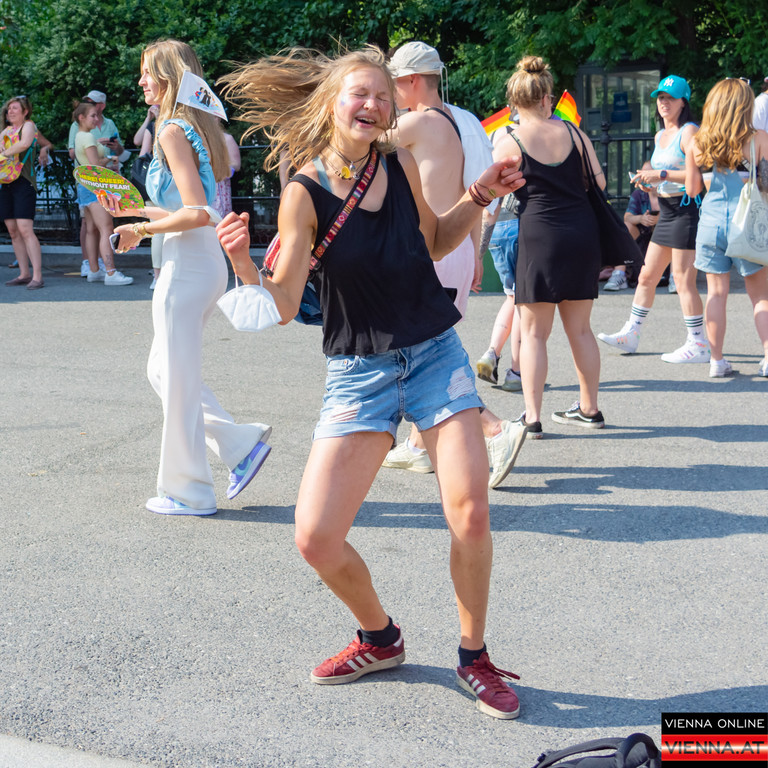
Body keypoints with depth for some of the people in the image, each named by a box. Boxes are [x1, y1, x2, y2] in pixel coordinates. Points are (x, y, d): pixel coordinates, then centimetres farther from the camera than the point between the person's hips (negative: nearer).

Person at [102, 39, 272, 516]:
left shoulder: (173, 132, -14)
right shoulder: (199, 127, 15)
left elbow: (196, 213, -23)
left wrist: (141, 230, -12)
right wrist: (135, 209, 20)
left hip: (187, 265, -9)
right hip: (209, 262, 9)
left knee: (177, 379, 2)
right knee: (163, 371, 18)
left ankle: (189, 492, 12)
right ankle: (242, 443, 16)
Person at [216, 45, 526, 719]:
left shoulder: (401, 165, 1)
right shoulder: (304, 191, -9)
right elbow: (284, 306, -11)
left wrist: (482, 195, 6)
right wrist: (241, 262, -28)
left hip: (436, 354, 2)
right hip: (359, 372, -2)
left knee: (470, 514, -13)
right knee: (316, 539, -8)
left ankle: (474, 657, 12)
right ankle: (381, 638, 23)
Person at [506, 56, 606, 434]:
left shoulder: (510, 141, -4)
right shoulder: (572, 131, 6)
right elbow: (599, 181, 12)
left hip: (540, 236, -4)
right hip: (583, 233, 4)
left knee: (533, 332, 4)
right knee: (579, 328, 14)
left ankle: (532, 416, 1)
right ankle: (589, 408, 23)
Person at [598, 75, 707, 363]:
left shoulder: (689, 131, -9)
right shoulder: (660, 135, 18)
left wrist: (662, 175, -22)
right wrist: (648, 181, 9)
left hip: (686, 210, -9)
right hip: (667, 212, 9)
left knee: (683, 280, -7)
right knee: (646, 276, 12)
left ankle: (698, 345, -1)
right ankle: (630, 335, 20)